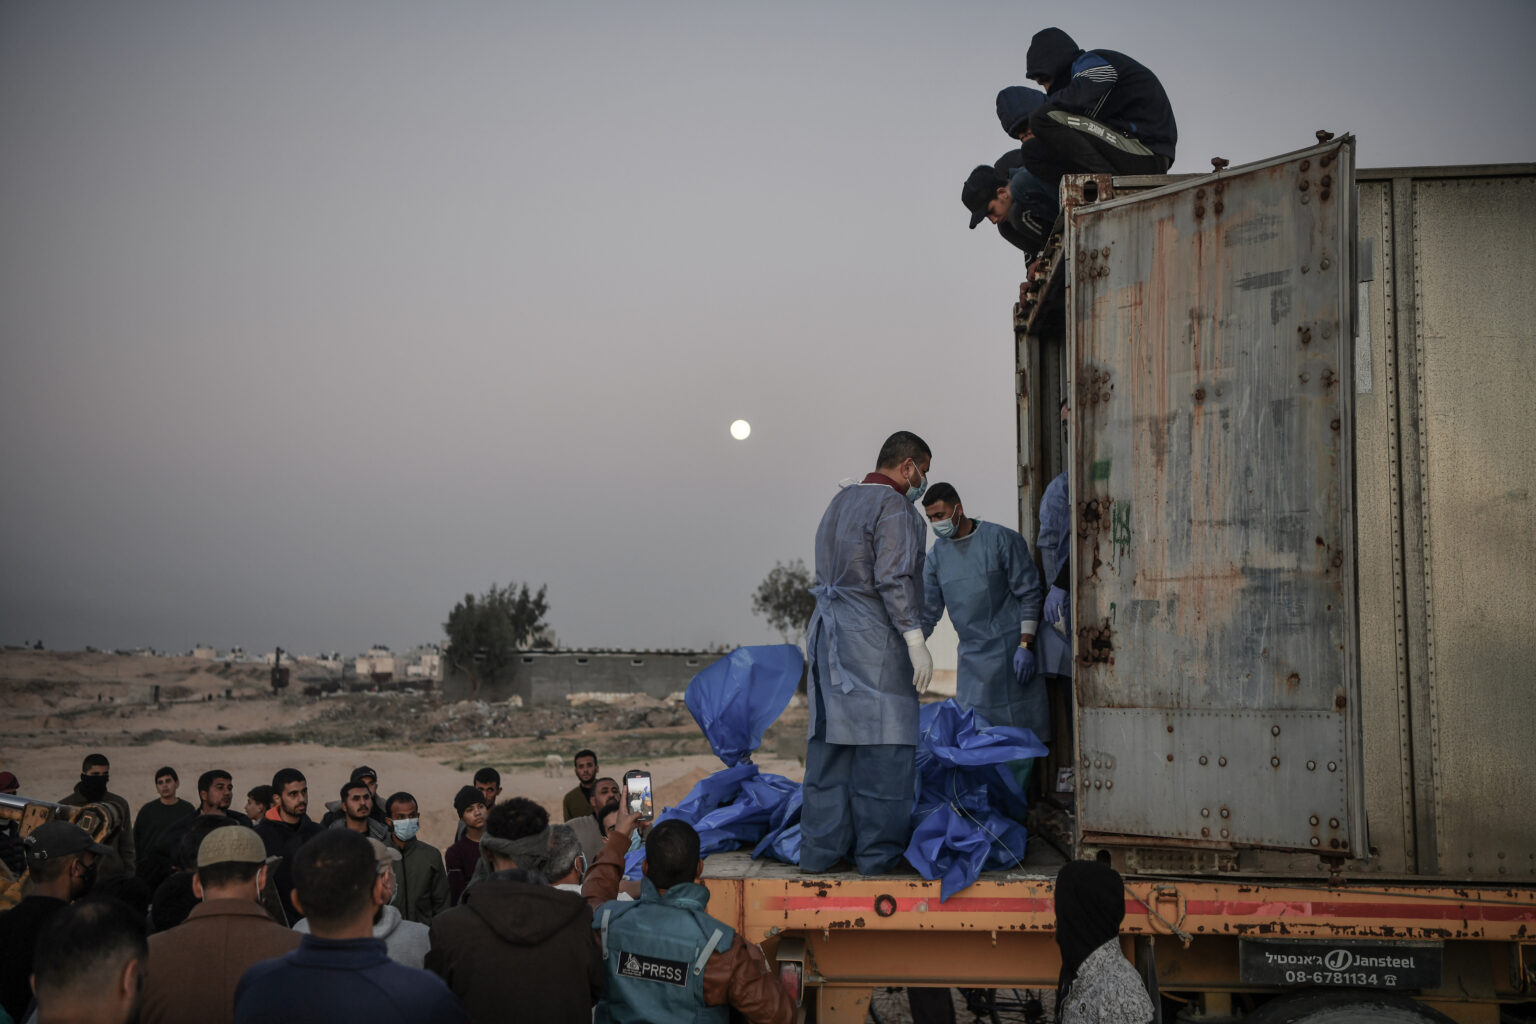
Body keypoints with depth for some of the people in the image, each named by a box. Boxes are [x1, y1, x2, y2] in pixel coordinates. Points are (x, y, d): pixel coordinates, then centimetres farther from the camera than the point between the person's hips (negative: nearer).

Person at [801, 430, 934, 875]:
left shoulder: (841, 500, 17)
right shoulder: (894, 507, -9)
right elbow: (892, 579, -18)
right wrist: (915, 640, -17)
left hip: (829, 633, 9)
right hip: (873, 638, -9)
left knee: (831, 739, 9)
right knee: (882, 743, -2)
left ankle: (820, 848, 12)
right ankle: (878, 851, 3)